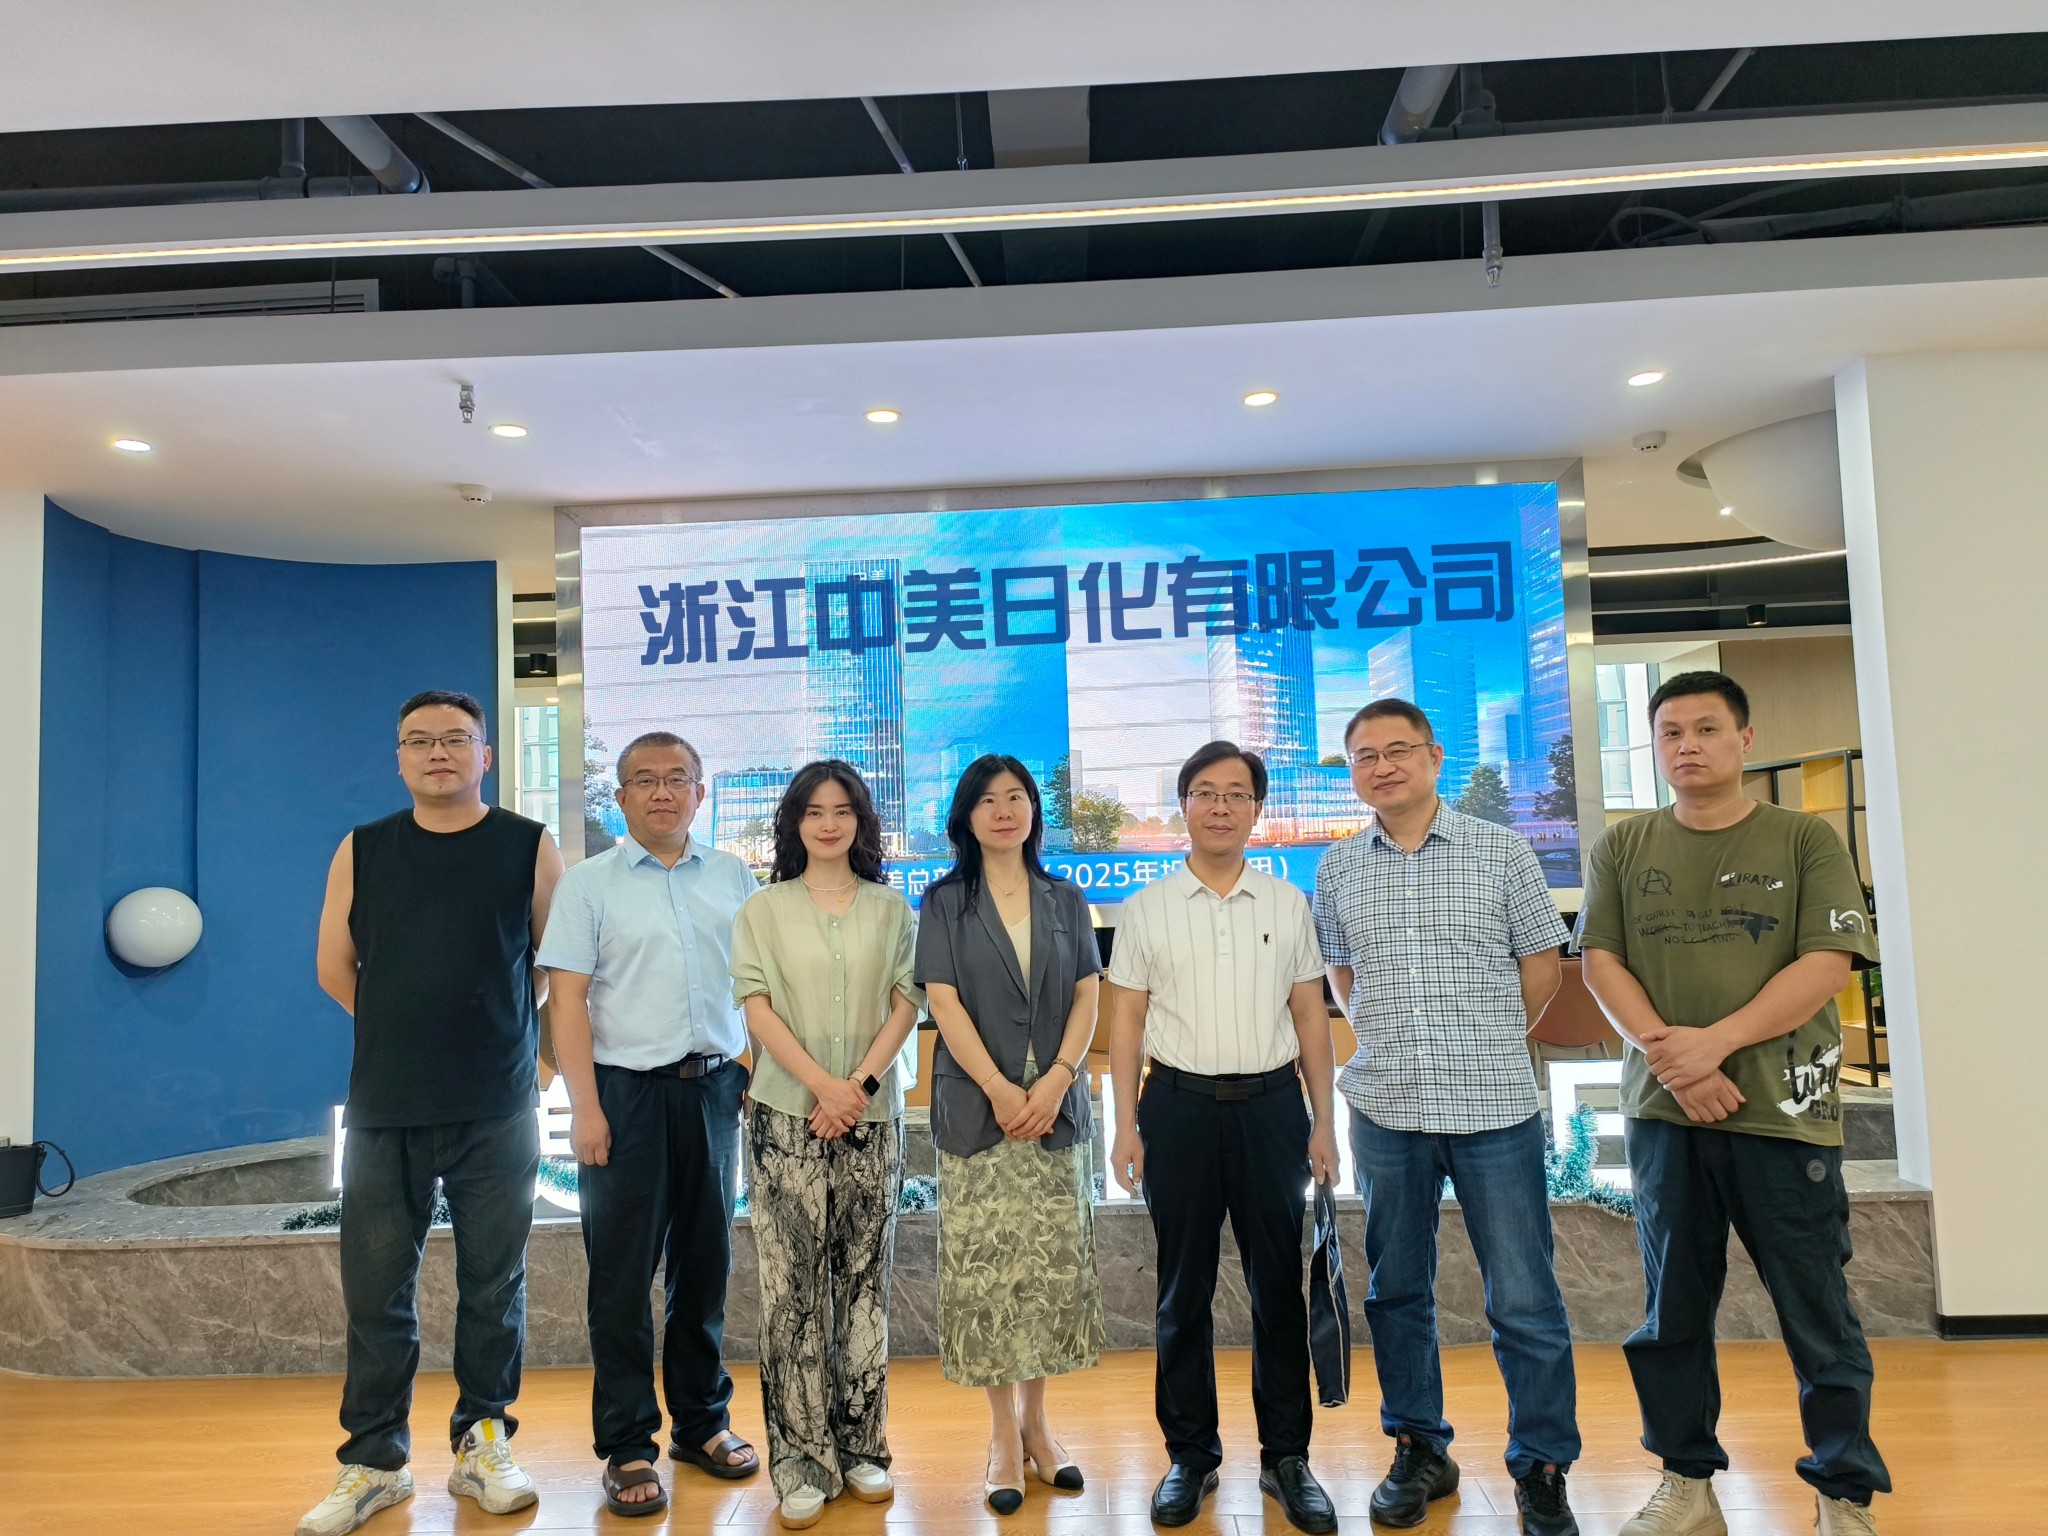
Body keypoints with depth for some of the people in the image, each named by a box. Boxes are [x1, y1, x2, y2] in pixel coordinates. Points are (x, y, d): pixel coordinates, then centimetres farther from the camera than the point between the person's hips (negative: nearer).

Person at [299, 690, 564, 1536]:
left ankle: (483, 1447, 23)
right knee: (376, 1289, 7)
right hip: (383, 1108, 2)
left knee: (493, 1285, 8)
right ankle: (374, 1462, 22)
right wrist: (410, 1030, 12)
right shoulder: (363, 850, 6)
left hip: (498, 1110, -1)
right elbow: (335, 967, 10)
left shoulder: (529, 847, 1)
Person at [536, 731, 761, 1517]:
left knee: (705, 1264, 12)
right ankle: (627, 1447, 14)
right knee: (623, 1276, 2)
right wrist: (586, 1109, -11)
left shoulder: (734, 879, 8)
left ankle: (703, 1422, 27)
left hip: (715, 1090, 3)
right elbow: (567, 1001, -5)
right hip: (628, 1092, -3)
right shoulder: (588, 884, 0)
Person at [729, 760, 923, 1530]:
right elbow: (757, 1008, -3)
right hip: (788, 1117, -1)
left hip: (871, 1118, 1)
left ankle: (861, 1446, 20)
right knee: (794, 1290, 0)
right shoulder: (763, 909, 4)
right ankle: (802, 1461, 10)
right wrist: (822, 1085, -15)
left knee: (864, 1282, 8)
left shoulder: (890, 909, 7)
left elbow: (905, 1003, 2)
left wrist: (860, 1083, -12)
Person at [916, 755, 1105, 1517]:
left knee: (1053, 1266, 5)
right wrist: (1001, 1091, -14)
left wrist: (1055, 1082, -11)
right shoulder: (944, 902, 4)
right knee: (986, 1268, 0)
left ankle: (1037, 1422, 19)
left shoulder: (1067, 900, 10)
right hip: (977, 1107, -2)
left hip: (1057, 1105, 2)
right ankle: (1003, 1433, 11)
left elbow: (1087, 998, 4)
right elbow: (943, 1002, -5)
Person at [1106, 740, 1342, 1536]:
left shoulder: (1288, 903, 7)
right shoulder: (1146, 909, 3)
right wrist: (1127, 1127, -3)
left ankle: (1287, 1455, 23)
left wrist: (1322, 1121, 5)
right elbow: (1127, 1021, 2)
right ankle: (1189, 1454, 23)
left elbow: (1310, 1015, 8)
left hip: (1272, 1105, 1)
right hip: (1180, 1106, -1)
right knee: (1184, 1290, 9)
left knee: (1279, 1286, 8)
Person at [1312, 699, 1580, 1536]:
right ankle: (1419, 1450, 29)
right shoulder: (1337, 870, 6)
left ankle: (1542, 1468, 21)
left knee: (1524, 1301, 3)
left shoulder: (1501, 852, -1)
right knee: (1396, 1292, 13)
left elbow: (1540, 969, 5)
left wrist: (1483, 1047, 9)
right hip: (1386, 1110, 3)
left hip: (1495, 1105, -2)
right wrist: (1387, 1042, 10)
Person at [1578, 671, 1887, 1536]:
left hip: (1782, 1109, -2)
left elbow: (1829, 963, -8)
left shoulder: (1805, 841, 2)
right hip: (1663, 1112, 2)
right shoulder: (1624, 849, 8)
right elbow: (1600, 960, 2)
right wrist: (1666, 1052, -12)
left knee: (1817, 1313, 4)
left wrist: (1714, 1042, -16)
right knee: (1672, 1309, 10)